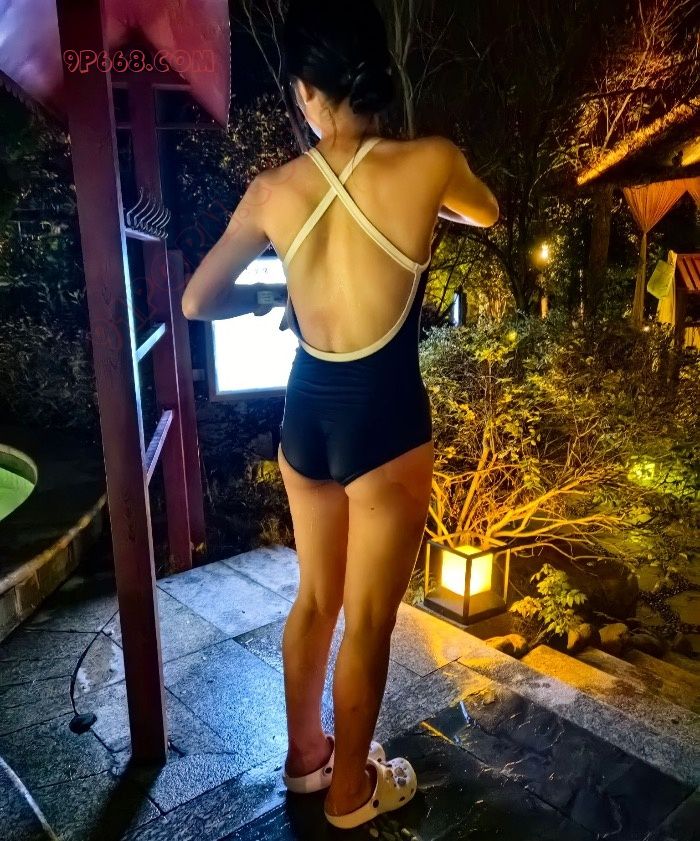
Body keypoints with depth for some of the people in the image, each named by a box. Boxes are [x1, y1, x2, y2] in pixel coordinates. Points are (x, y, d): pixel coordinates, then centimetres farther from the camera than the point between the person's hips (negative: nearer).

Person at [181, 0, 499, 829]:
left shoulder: (271, 190, -2)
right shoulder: (429, 163, -11)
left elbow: (196, 302, 8)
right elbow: (486, 213, 13)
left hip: (305, 412, 5)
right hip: (384, 421, -4)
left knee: (314, 598, 23)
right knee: (367, 621, 13)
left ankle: (304, 756, 46)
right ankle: (350, 790, 37)